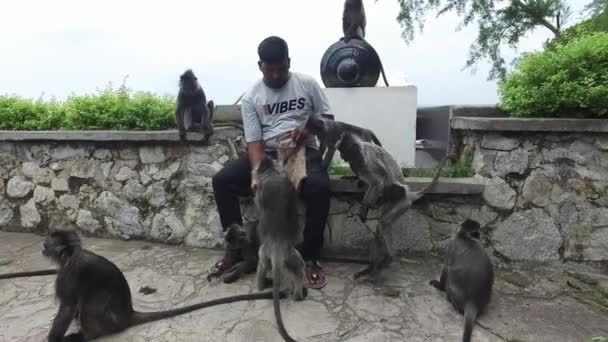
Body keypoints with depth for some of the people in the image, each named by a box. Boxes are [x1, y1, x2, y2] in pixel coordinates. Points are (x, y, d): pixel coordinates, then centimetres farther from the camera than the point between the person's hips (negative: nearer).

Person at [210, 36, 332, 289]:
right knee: (222, 180, -19)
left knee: (319, 187, -35)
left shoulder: (307, 83, 2)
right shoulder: (251, 98, 1)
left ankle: (310, 257, -15)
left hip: (303, 151, -1)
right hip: (267, 153, 2)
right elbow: (255, 143, -7)